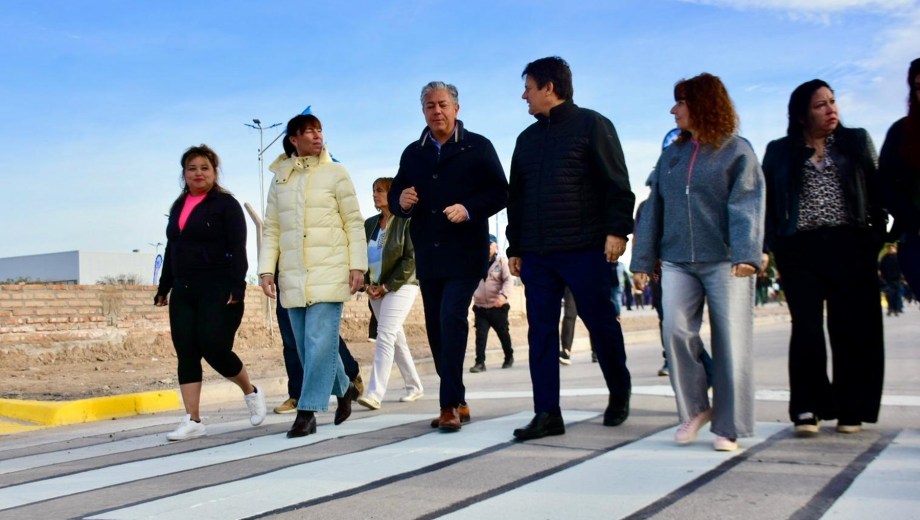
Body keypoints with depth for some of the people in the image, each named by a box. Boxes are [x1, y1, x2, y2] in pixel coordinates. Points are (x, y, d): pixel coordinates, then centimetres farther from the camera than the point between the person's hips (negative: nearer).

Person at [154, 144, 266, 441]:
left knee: (215, 349, -11)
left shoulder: (225, 204, -2)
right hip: (183, 291, 6)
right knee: (186, 354, 0)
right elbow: (171, 250, 21)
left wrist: (237, 287, -18)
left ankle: (251, 392, 17)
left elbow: (237, 249, -9)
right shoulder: (178, 207, 17)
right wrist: (164, 288, 18)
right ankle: (192, 421, 3)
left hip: (218, 290, -6)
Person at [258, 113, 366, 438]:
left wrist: (358, 266, -7)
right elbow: (271, 229, 10)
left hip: (329, 271, -4)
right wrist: (266, 269, 1)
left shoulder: (335, 173, 2)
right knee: (307, 345, 9)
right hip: (292, 275, 4)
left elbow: (354, 222, 0)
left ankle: (308, 411, -3)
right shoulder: (279, 179, 11)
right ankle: (343, 389, 30)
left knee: (319, 341, -10)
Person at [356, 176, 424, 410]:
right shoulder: (370, 224, 11)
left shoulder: (406, 221, -8)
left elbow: (411, 258, -14)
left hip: (400, 286, -7)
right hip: (377, 289, 7)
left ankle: (375, 393, -21)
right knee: (396, 338, 12)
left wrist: (387, 286, -16)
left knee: (385, 337, -17)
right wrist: (369, 284, -3)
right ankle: (414, 386, 25)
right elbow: (363, 255, 13)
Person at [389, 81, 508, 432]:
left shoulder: (478, 147, 2)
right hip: (428, 256, 5)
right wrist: (401, 201, -10)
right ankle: (457, 402, 19)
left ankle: (450, 404, -11)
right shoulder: (413, 153, 14)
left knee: (451, 321, -16)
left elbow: (499, 193, -4)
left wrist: (469, 209, -20)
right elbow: (395, 200, 13)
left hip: (465, 254, -5)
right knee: (437, 330, 8)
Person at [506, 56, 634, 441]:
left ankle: (619, 394, 26)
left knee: (601, 325, 4)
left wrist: (617, 229, -14)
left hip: (585, 248, -6)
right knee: (541, 331, 1)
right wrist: (515, 246, 16)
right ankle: (547, 413, 4)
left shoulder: (591, 125, 0)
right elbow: (516, 197, 20)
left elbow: (616, 184, -6)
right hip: (536, 252, 6)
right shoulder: (527, 138, 18)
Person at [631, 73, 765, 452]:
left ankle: (728, 427, 8)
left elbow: (747, 206, -9)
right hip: (677, 261, 4)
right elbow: (653, 209, 14)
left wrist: (746, 255, -22)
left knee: (730, 341, -2)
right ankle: (694, 408, 7)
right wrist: (643, 260, 8)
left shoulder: (736, 151, 1)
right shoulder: (671, 155, 16)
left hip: (724, 261, -4)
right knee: (675, 330, -11)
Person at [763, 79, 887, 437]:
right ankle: (807, 409, -1)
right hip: (799, 249, -1)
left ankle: (850, 410, 9)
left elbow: (875, 190, 10)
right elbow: (768, 201, 7)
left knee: (851, 328, 0)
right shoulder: (780, 152, 10)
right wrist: (768, 247, -3)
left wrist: (879, 235, 0)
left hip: (850, 246, 1)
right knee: (807, 328, -5)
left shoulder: (857, 141, 13)